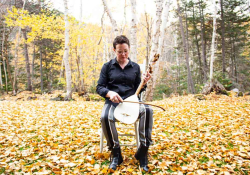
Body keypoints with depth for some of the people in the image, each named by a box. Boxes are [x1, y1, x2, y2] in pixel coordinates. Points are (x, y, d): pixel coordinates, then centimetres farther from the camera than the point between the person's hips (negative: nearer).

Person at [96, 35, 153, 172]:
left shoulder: (135, 67, 11)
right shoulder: (107, 66, 6)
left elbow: (138, 90, 13)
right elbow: (99, 87, 3)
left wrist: (143, 83, -9)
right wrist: (109, 93, -18)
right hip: (112, 102, -1)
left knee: (148, 110, -30)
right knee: (105, 117, -35)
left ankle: (143, 150, -18)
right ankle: (116, 153, -13)